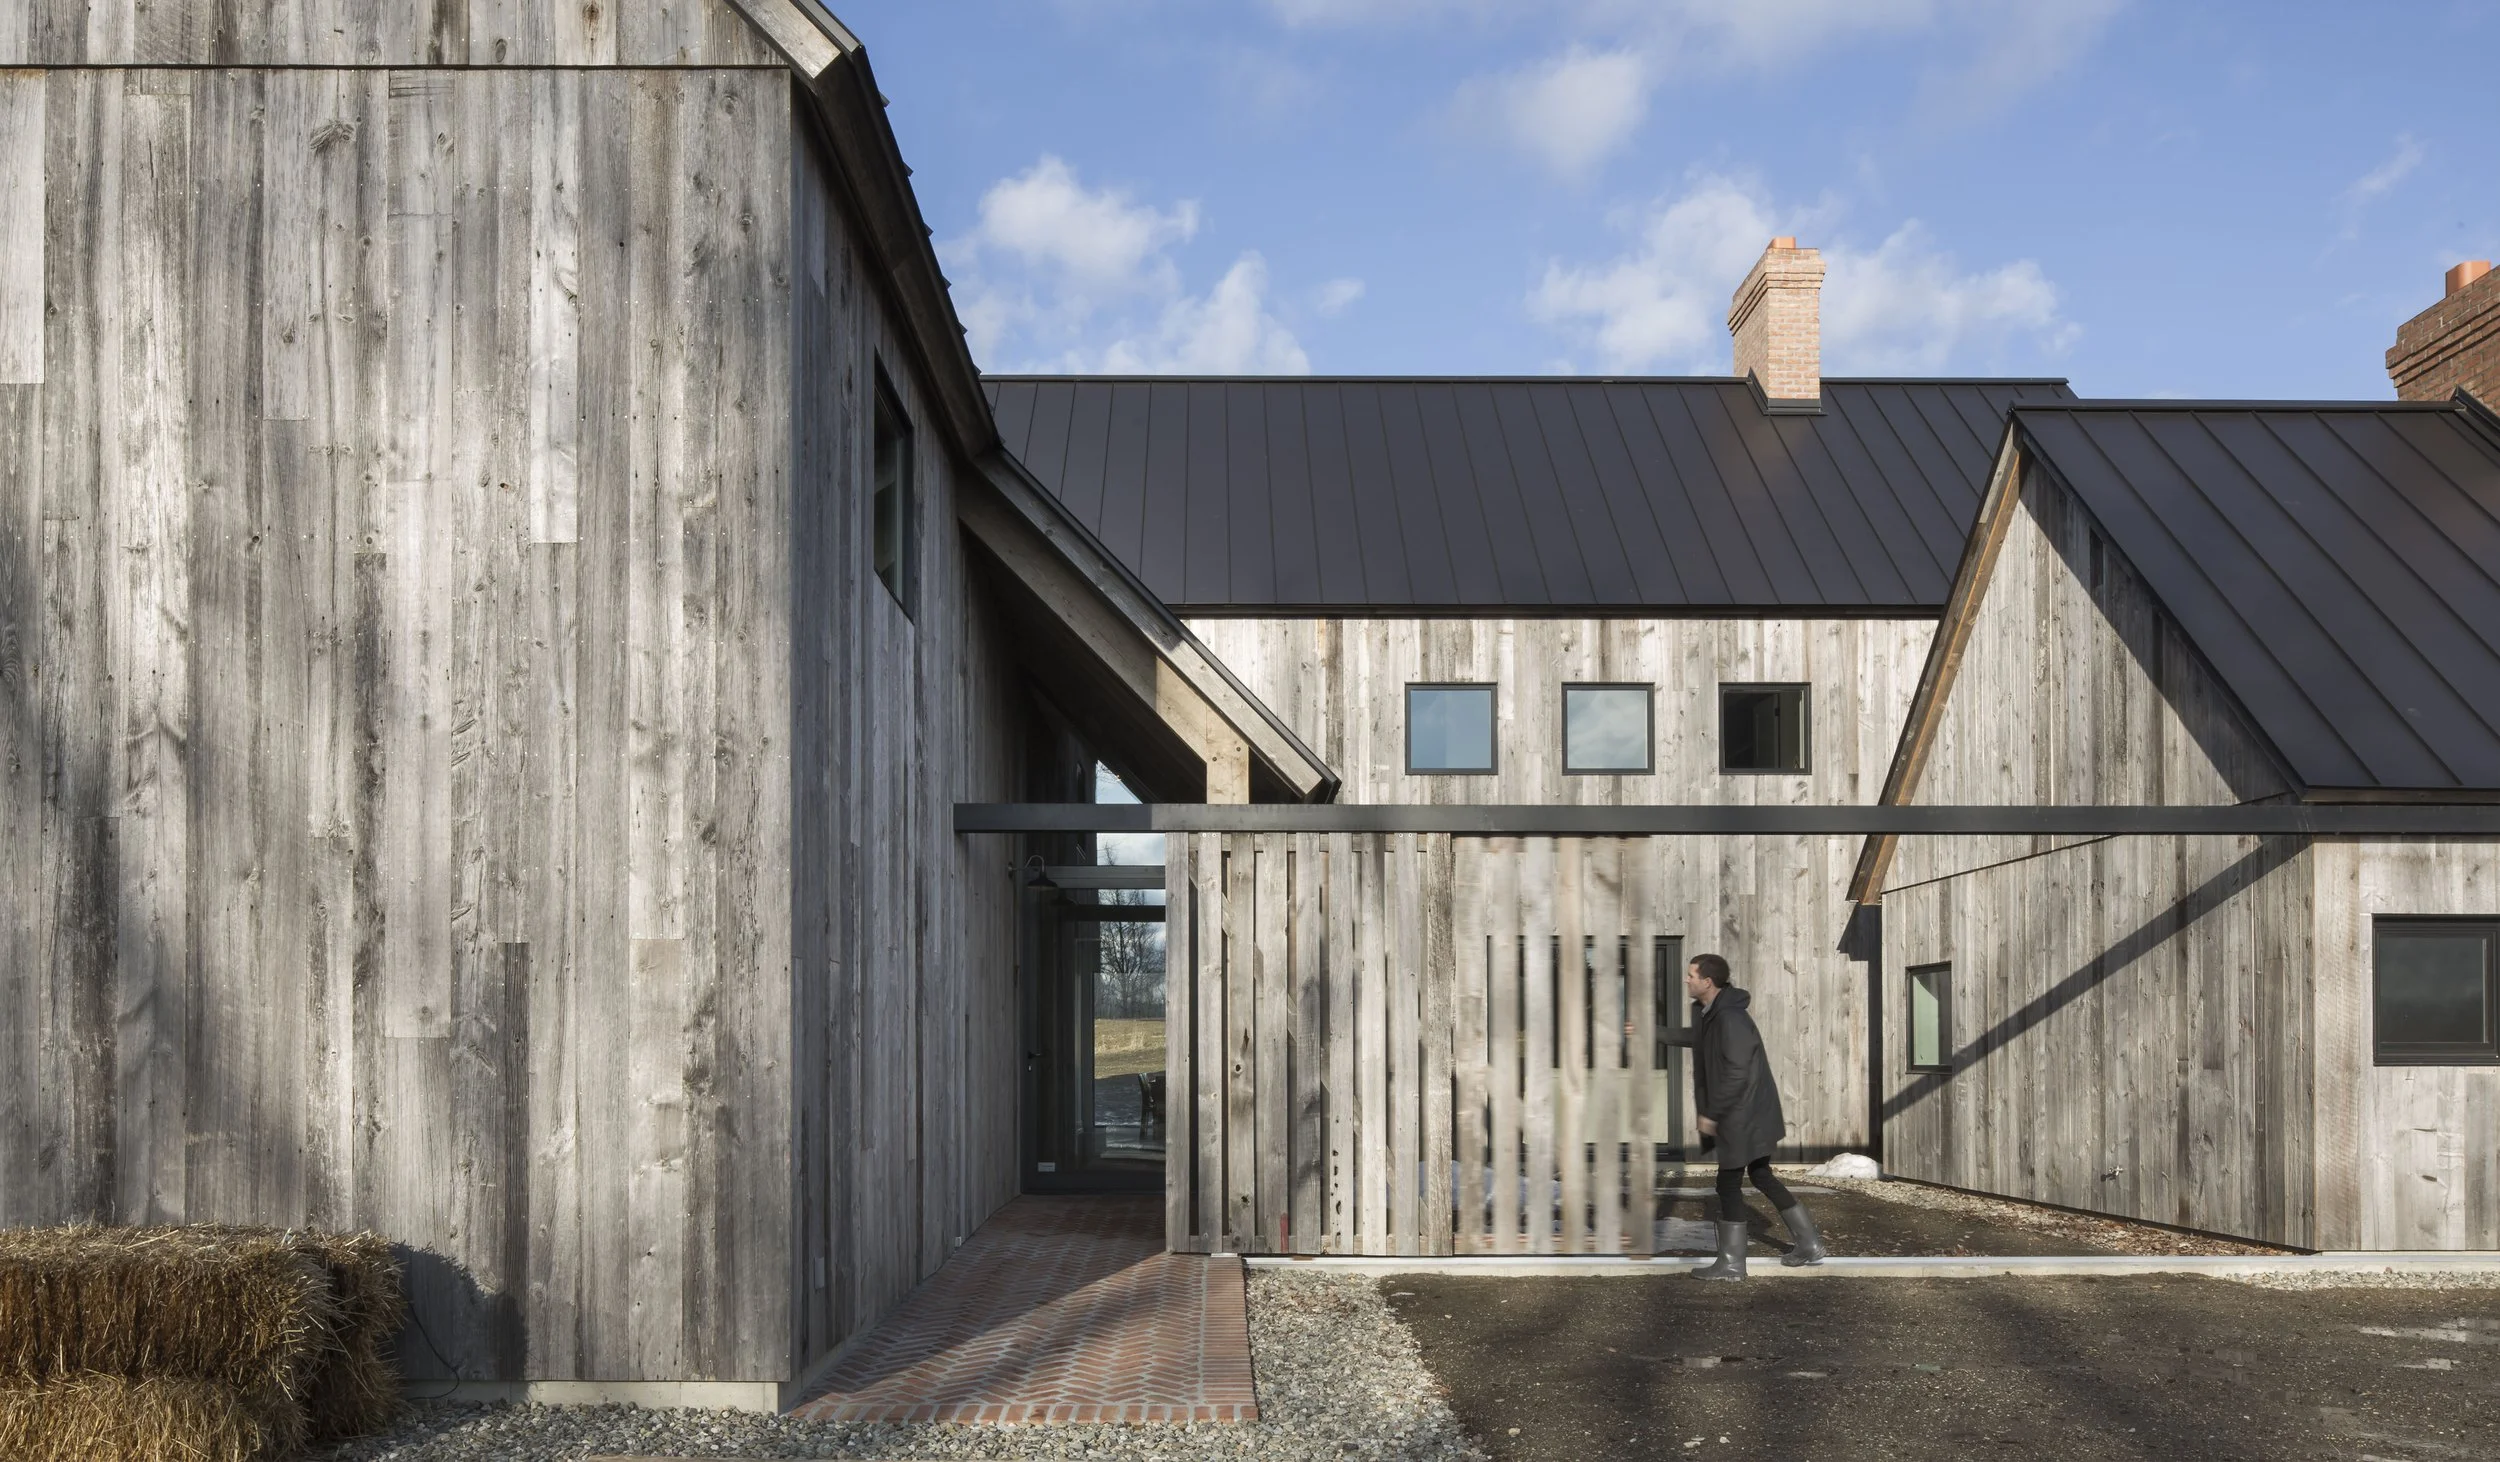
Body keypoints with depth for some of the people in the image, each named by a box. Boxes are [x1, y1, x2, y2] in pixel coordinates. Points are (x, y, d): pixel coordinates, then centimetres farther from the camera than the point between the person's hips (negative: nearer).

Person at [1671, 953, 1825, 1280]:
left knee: (1729, 1185, 0)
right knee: (1761, 1176, 18)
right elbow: (1698, 1038, 27)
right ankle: (1809, 1244, 25)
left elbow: (1736, 1074, -26)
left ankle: (1731, 1264, 10)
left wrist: (1711, 1113, -19)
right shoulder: (1708, 1011, 6)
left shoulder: (1730, 1018, -25)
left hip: (1745, 1115, -10)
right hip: (1747, 1114, 10)